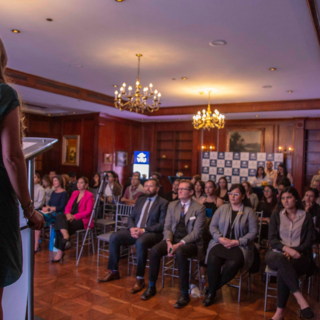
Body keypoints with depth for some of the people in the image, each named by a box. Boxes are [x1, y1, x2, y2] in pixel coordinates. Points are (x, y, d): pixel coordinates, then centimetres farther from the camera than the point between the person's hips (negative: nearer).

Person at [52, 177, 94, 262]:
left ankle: (60, 252, -16)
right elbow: (68, 206, 15)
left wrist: (74, 216, -18)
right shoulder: (74, 193, 18)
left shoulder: (89, 195, -2)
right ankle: (65, 235, -44)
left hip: (82, 220, -6)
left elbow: (88, 211, -10)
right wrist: (67, 213, -8)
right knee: (59, 217, -25)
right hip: (71, 217, 6)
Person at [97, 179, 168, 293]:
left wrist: (143, 230, -19)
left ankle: (140, 279, -23)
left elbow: (162, 224, -10)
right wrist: (132, 228, -8)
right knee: (114, 237, -15)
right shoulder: (140, 200, 18)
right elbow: (131, 217, 16)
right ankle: (114, 272, 0)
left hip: (151, 233, -6)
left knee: (140, 242, -38)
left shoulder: (163, 203, -1)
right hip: (135, 230, 6)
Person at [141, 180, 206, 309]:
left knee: (179, 253, -36)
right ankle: (151, 287, -4)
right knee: (154, 250, -23)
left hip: (190, 242, -4)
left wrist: (179, 244, -22)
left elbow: (196, 232, -12)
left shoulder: (199, 208, -6)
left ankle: (184, 293, -21)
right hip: (173, 239, 5)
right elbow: (167, 227, 7)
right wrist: (169, 242, -13)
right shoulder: (172, 205, 10)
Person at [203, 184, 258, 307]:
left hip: (240, 246, -2)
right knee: (213, 260, -29)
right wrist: (220, 238, -9)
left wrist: (238, 242, -14)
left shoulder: (249, 211, 4)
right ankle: (211, 292, -8)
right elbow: (213, 226, 10)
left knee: (233, 264, -33)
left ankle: (213, 290, -9)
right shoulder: (222, 208, 13)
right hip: (220, 243, 2)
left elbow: (253, 231, -3)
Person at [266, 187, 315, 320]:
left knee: (283, 271, -34)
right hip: (277, 254, 1)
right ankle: (300, 298, -37)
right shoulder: (276, 215, 10)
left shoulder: (306, 217, 8)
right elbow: (272, 239, 2)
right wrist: (287, 249, -17)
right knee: (281, 260, -37)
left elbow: (308, 242, 2)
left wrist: (293, 252, -15)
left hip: (298, 256, -1)